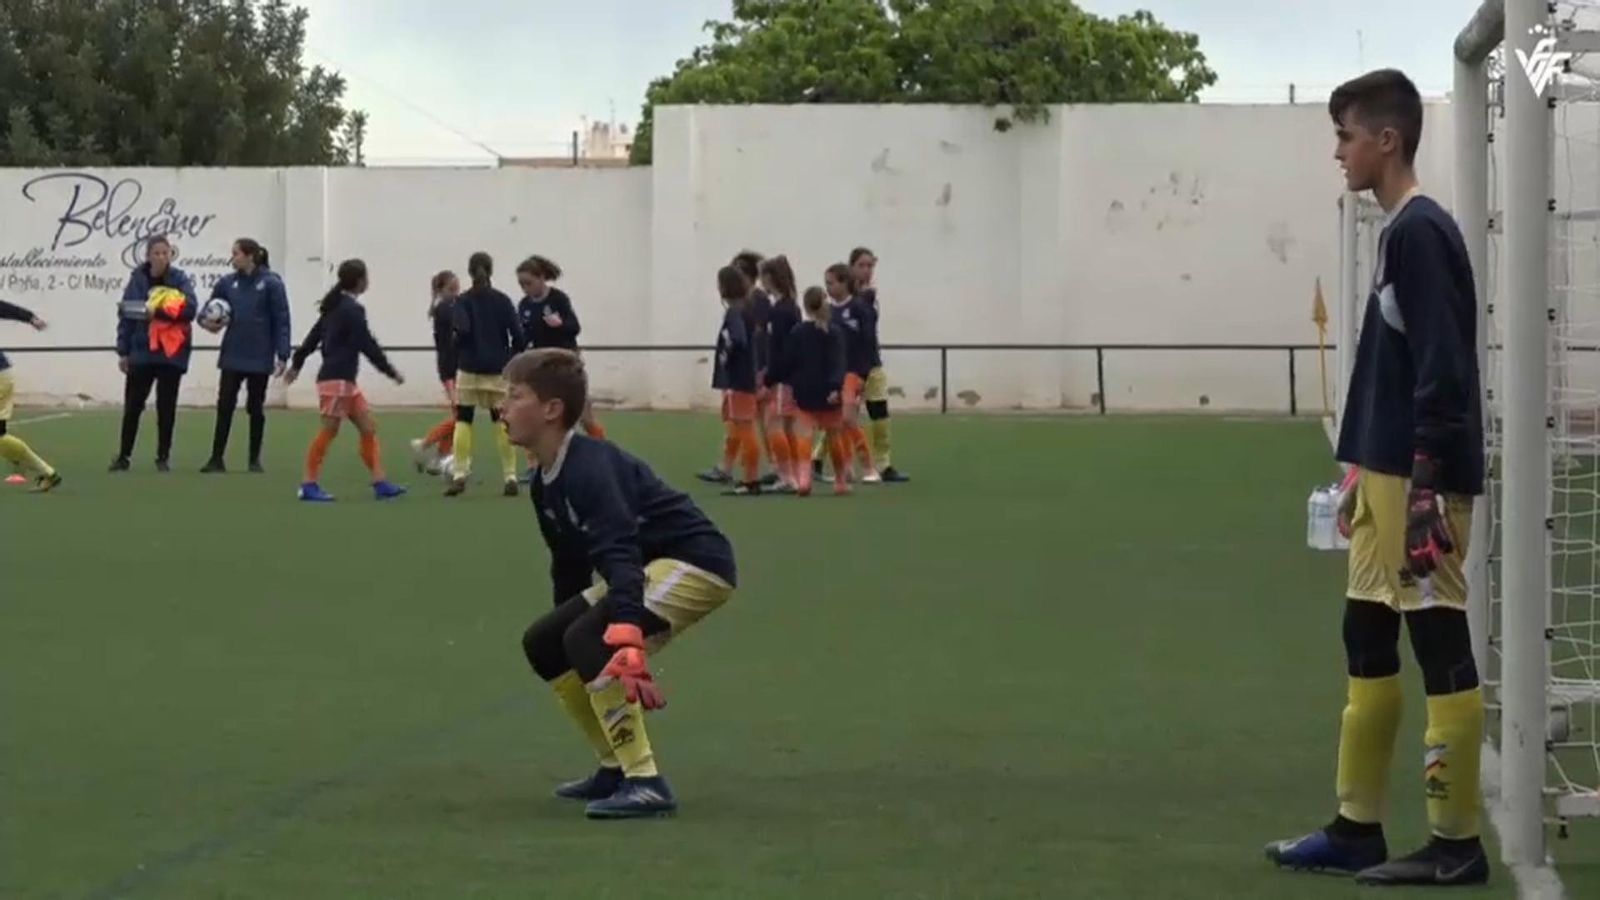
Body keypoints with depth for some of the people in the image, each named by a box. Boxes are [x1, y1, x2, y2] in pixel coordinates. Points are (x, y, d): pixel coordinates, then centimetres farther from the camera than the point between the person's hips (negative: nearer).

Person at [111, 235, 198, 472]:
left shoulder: (180, 279, -2)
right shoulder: (137, 280, 0)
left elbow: (190, 308, -15)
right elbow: (125, 314, 3)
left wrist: (158, 312, -25)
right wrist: (123, 351, 0)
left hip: (171, 352, -1)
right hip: (142, 352, 1)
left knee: (166, 406, 5)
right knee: (132, 406, 3)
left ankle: (163, 457, 14)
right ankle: (124, 456, 12)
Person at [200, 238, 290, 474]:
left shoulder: (271, 284, -8)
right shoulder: (228, 283, 3)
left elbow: (281, 321, -8)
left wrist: (282, 355, -13)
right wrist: (207, 322, -12)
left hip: (259, 358, -3)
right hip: (233, 356, 3)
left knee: (256, 408, 7)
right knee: (225, 406, -1)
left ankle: (255, 460, 17)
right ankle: (217, 458, 3)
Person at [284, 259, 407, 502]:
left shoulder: (336, 306, 13)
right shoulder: (352, 310, -14)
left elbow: (313, 336, 18)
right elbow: (368, 345, -16)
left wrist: (296, 364, 25)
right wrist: (392, 372, -10)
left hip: (345, 380, 10)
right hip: (336, 379, -10)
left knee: (369, 428, 6)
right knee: (329, 431, -6)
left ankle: (380, 483, 4)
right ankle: (310, 485, -2)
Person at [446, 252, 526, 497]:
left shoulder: (463, 301, -4)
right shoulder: (502, 301, 1)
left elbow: (461, 330, -18)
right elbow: (518, 335, -5)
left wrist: (458, 349, 1)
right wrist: (512, 359, 9)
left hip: (469, 369, -1)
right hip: (497, 369, 1)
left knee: (463, 420, 5)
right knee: (501, 421, 7)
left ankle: (459, 475, -6)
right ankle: (510, 477, 1)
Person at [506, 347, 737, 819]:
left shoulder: (590, 467, -24)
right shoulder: (545, 484, 6)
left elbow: (620, 555, -37)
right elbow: (569, 567, 19)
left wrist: (626, 634, -49)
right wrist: (565, 626, 26)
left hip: (696, 562, -10)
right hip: (649, 569, 10)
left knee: (589, 641, -26)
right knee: (542, 643, 9)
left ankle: (645, 784, -25)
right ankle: (619, 766, 18)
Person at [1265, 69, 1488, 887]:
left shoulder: (1421, 232, -13)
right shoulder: (1399, 233, 16)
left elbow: (1442, 368, -19)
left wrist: (1426, 486, -22)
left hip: (1419, 481, -10)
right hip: (1387, 475, 10)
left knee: (1440, 649, -6)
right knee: (1368, 643, 13)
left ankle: (1457, 841, -1)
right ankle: (1357, 826, 20)